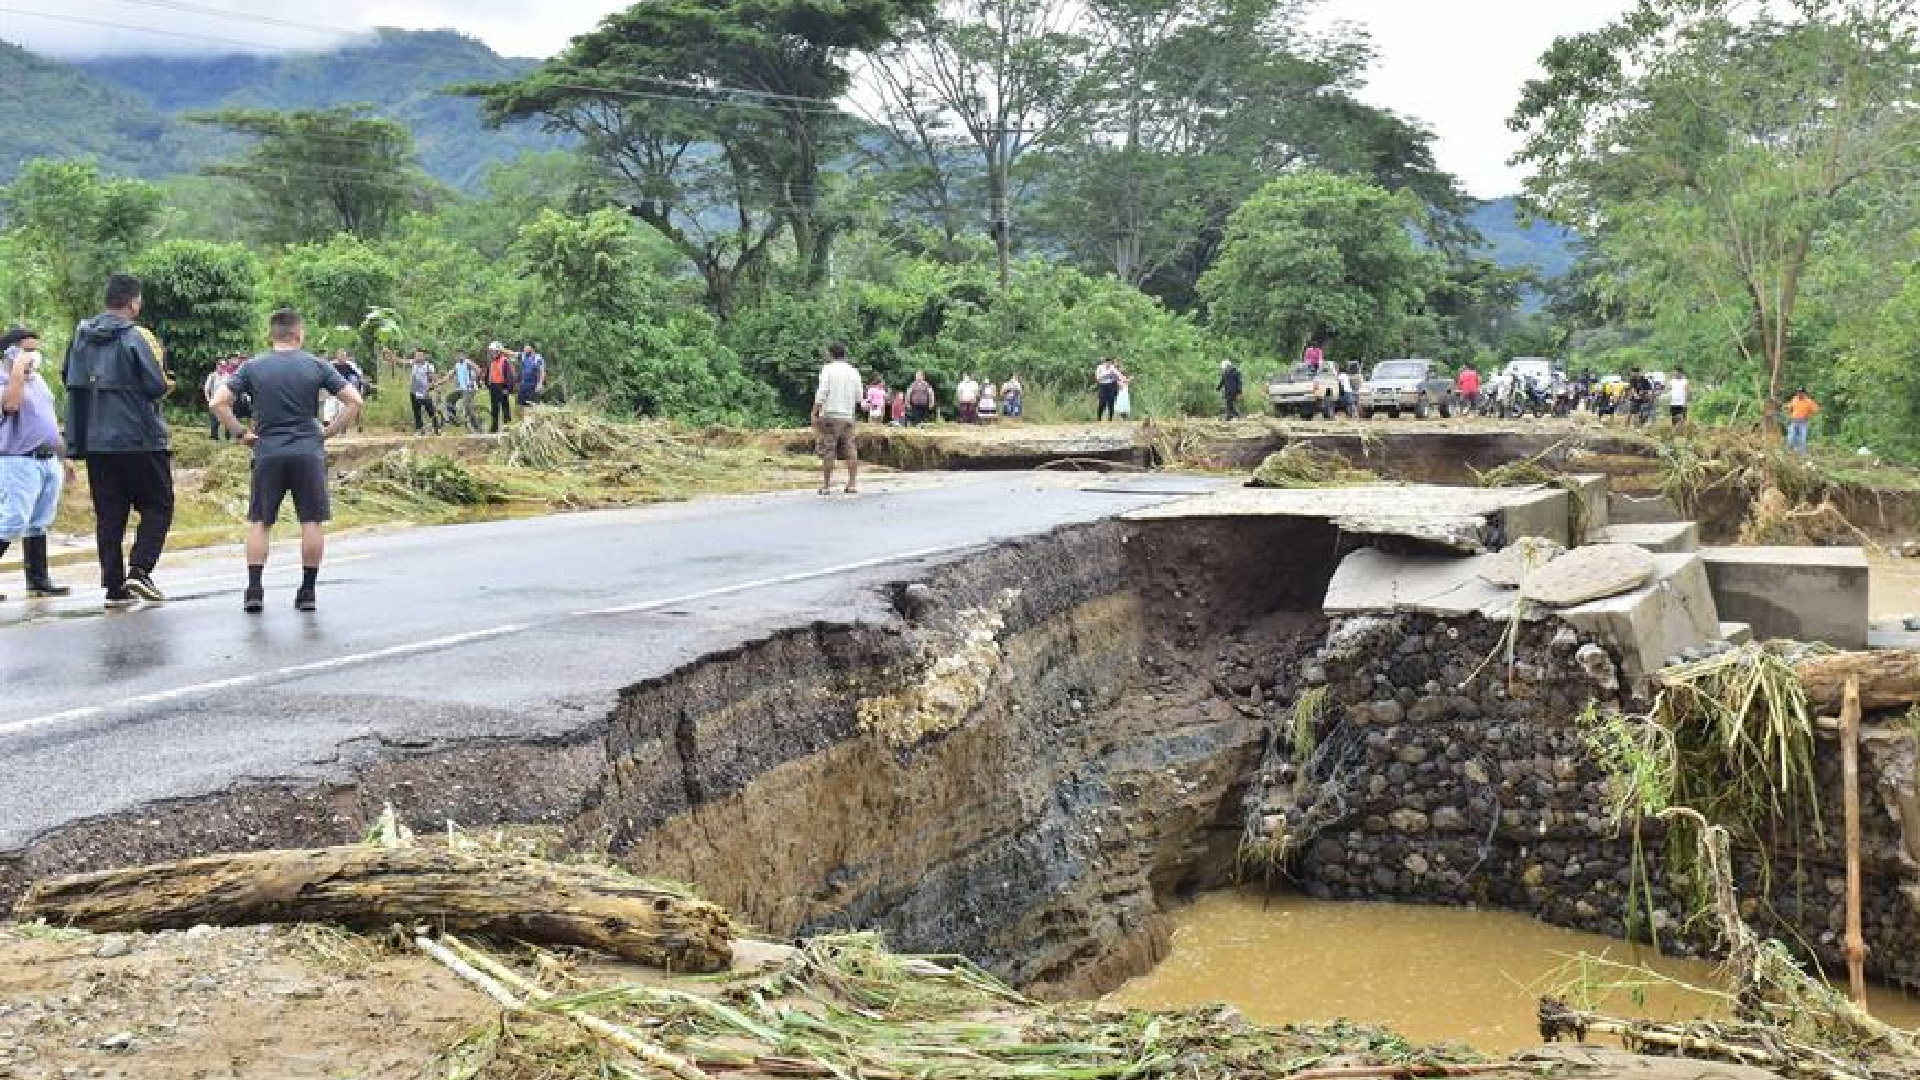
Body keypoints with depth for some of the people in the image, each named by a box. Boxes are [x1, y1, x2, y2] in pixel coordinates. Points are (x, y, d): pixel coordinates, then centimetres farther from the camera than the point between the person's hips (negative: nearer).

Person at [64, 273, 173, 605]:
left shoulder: (81, 336, 8)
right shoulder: (137, 337, -11)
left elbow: (69, 379, 16)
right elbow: (157, 386, -15)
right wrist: (164, 383, 6)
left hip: (95, 441, 6)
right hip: (139, 439, -6)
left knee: (109, 514, 9)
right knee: (157, 506, 6)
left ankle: (115, 587, 7)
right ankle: (139, 570, -9)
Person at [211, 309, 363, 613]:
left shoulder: (252, 367, 4)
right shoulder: (316, 365, 2)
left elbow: (218, 403, -3)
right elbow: (354, 401, -2)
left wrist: (241, 434, 5)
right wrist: (329, 432, 5)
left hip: (268, 453, 1)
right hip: (309, 451, -1)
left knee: (259, 522, 9)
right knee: (312, 522, 6)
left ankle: (254, 590, 3)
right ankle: (308, 591, 7)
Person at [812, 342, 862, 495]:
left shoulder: (828, 369, -4)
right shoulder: (853, 372, 11)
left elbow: (822, 393, -11)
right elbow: (859, 397, 12)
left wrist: (814, 413, -8)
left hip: (830, 415, -4)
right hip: (848, 416, 4)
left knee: (828, 452, -1)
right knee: (851, 451, 5)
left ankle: (826, 485, 0)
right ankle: (852, 484, 2)